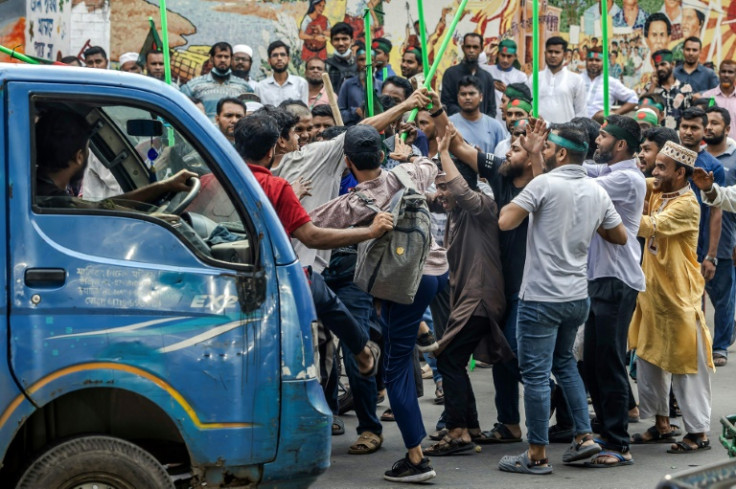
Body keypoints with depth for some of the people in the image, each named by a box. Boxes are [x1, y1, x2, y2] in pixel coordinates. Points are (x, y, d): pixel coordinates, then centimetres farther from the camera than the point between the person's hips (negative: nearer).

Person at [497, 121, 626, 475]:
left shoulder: (544, 184, -14)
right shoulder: (597, 192, 6)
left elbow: (506, 222, -17)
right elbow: (620, 237, 15)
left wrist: (510, 206, 3)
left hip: (541, 297, -7)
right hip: (578, 296, 7)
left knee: (535, 374, 0)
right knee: (564, 362, 25)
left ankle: (537, 455, 5)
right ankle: (584, 437, 19)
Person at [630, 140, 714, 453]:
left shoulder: (686, 205, -18)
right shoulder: (656, 191, 6)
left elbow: (650, 226, -27)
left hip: (679, 295, -8)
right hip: (652, 289, 8)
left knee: (686, 363, -2)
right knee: (649, 358, 14)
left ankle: (698, 431, 5)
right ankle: (662, 424, 24)